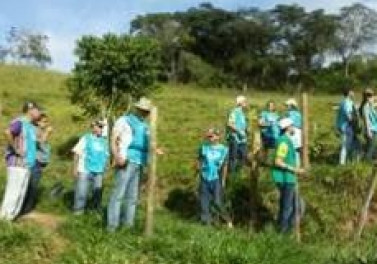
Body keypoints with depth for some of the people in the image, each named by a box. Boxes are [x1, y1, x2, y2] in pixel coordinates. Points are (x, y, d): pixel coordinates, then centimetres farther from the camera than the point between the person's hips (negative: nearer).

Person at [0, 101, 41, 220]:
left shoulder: (32, 127, 17)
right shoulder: (19, 122, -11)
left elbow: (39, 143, 26)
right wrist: (16, 149, -23)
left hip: (27, 164, 9)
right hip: (17, 164, -9)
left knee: (21, 193, 12)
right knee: (13, 192, -6)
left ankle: (10, 217, 21)